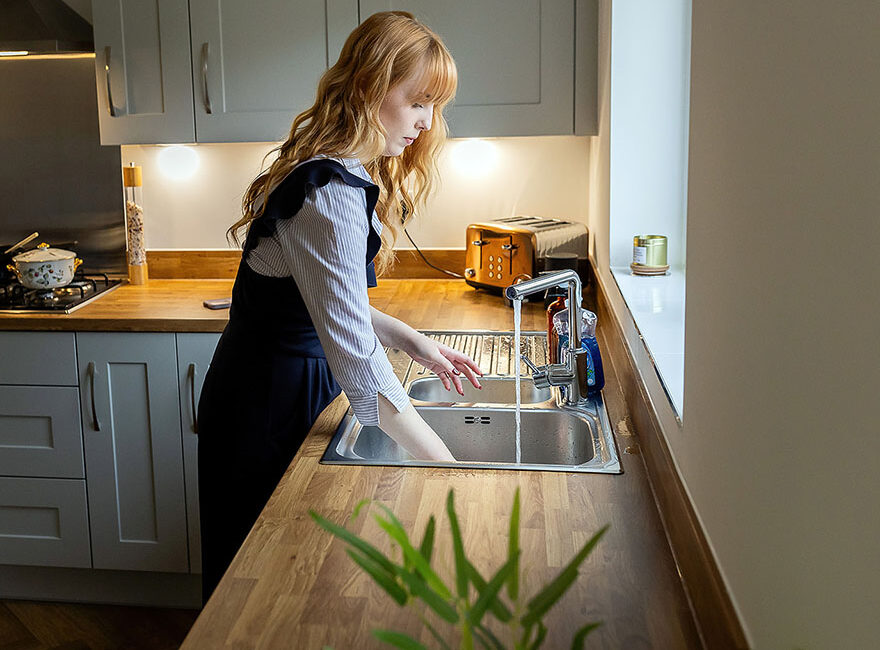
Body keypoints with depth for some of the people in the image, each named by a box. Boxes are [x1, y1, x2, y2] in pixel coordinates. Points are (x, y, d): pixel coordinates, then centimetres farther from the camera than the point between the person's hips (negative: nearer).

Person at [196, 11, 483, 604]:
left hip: (295, 384, 10)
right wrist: (447, 466, -26)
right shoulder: (329, 193, -28)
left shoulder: (343, 175, 6)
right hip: (268, 405, -9)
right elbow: (358, 360, -32)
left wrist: (412, 341, 3)